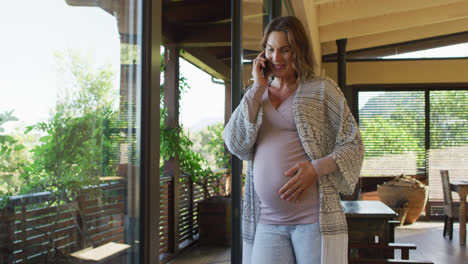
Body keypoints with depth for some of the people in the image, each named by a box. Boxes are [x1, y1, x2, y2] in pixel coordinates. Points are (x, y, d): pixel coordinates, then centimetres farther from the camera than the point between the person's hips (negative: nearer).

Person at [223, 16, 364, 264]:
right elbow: (236, 145, -1)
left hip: (316, 217, -2)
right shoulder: (255, 96, 15)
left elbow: (353, 145, 2)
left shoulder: (321, 89, 5)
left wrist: (317, 168, -15)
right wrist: (258, 88, -2)